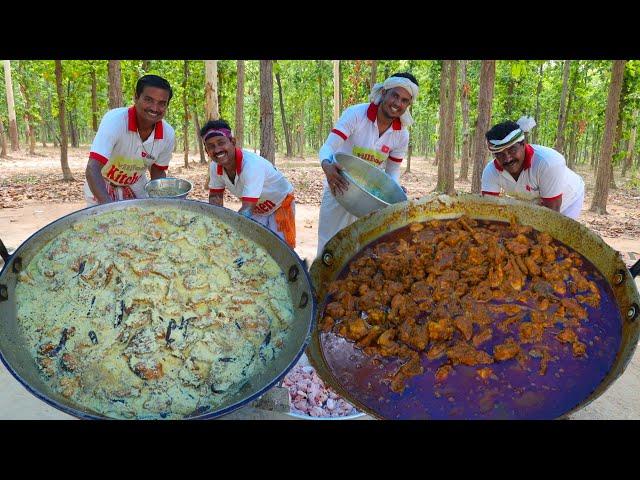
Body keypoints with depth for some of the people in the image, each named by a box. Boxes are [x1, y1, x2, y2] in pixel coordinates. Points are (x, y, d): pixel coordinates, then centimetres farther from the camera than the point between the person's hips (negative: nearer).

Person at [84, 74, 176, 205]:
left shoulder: (168, 134, -17)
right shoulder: (115, 119, -28)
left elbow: (158, 172, 0)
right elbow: (92, 169, -36)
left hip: (137, 190, 4)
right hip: (102, 190, -3)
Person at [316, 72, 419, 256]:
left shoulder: (402, 134, -5)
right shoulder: (356, 114, -18)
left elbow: (393, 170, 4)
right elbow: (328, 147, -24)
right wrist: (327, 165, -46)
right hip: (339, 187, -3)